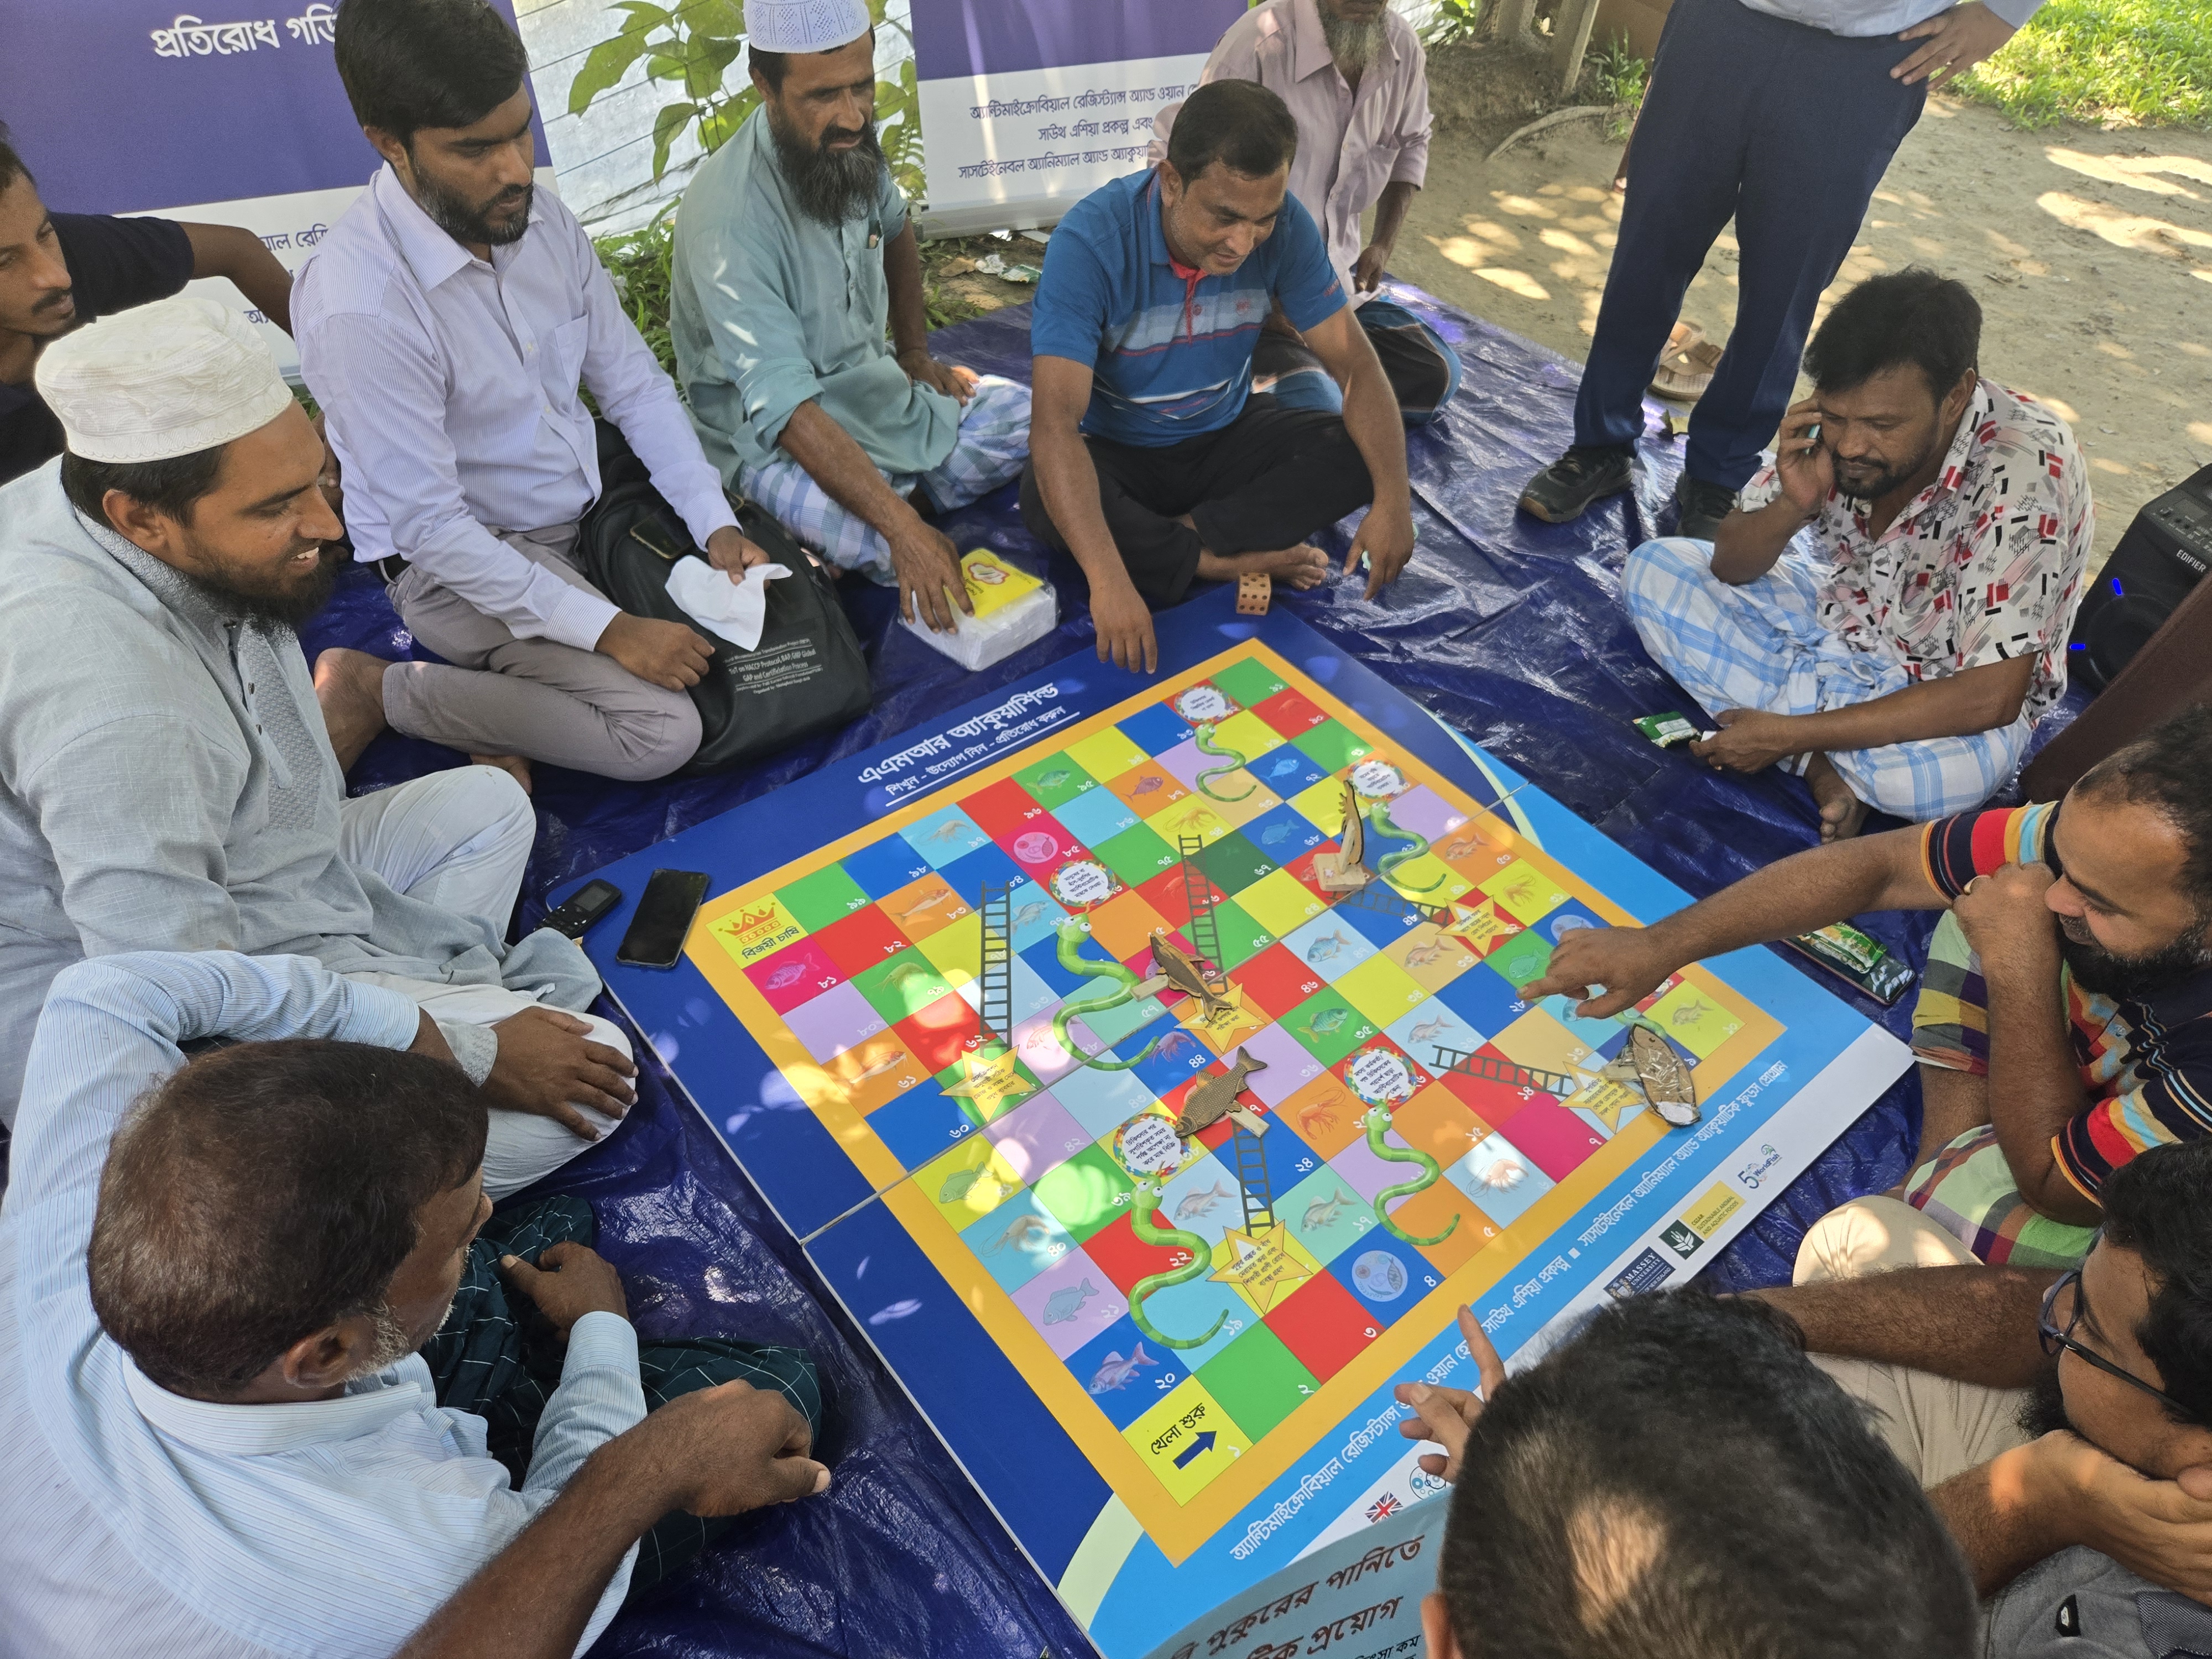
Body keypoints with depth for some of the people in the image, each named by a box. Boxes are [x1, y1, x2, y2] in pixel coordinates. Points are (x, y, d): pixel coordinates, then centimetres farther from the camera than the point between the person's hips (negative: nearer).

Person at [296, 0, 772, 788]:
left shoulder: (543, 219, -5)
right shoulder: (356, 303, -26)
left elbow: (635, 384, 1)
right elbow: (428, 526, -24)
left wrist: (715, 525, -12)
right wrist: (607, 631, -26)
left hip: (591, 509, 8)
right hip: (461, 562, -7)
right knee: (661, 731, -21)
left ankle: (512, 706, 8)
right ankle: (377, 691, -3)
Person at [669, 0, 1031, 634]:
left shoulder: (849, 145, -6)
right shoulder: (728, 214, -29)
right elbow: (786, 407, -35)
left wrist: (915, 353, 10)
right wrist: (903, 528, -42)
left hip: (874, 382, 7)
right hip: (777, 437, -7)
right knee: (916, 562, -32)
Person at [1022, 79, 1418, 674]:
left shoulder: (1284, 226, -17)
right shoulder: (1090, 241, -29)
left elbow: (1354, 362, -13)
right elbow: (1055, 422, -39)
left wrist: (1393, 498, -30)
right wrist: (1108, 580, -51)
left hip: (1226, 434, 3)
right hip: (1118, 451, -3)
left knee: (1361, 452, -19)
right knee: (1045, 502, -36)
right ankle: (1238, 559, -21)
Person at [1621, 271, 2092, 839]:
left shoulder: (2024, 475, -30)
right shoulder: (1840, 421, -16)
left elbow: (1990, 697, -31)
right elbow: (1729, 565, -6)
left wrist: (1789, 735, -32)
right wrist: (1792, 506, -29)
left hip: (1946, 692, -6)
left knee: (1945, 773, -40)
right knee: (1654, 569, -11)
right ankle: (1822, 767, -17)